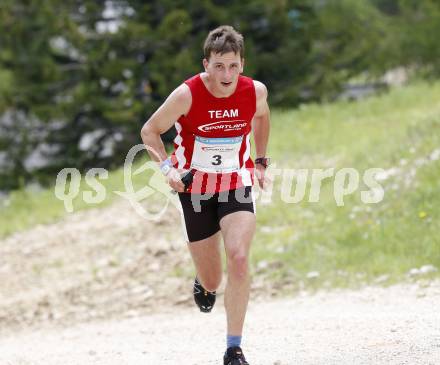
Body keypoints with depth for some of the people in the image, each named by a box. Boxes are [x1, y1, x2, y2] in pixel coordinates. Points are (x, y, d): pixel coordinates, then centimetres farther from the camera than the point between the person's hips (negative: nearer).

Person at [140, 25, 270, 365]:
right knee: (212, 281, 7)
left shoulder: (255, 91, -13)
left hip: (237, 183, 1)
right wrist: (167, 167, -22)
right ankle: (206, 284, 49)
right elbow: (150, 131, -7)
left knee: (239, 258, -23)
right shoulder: (187, 95, -21)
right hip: (195, 186, -1)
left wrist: (261, 161, 10)